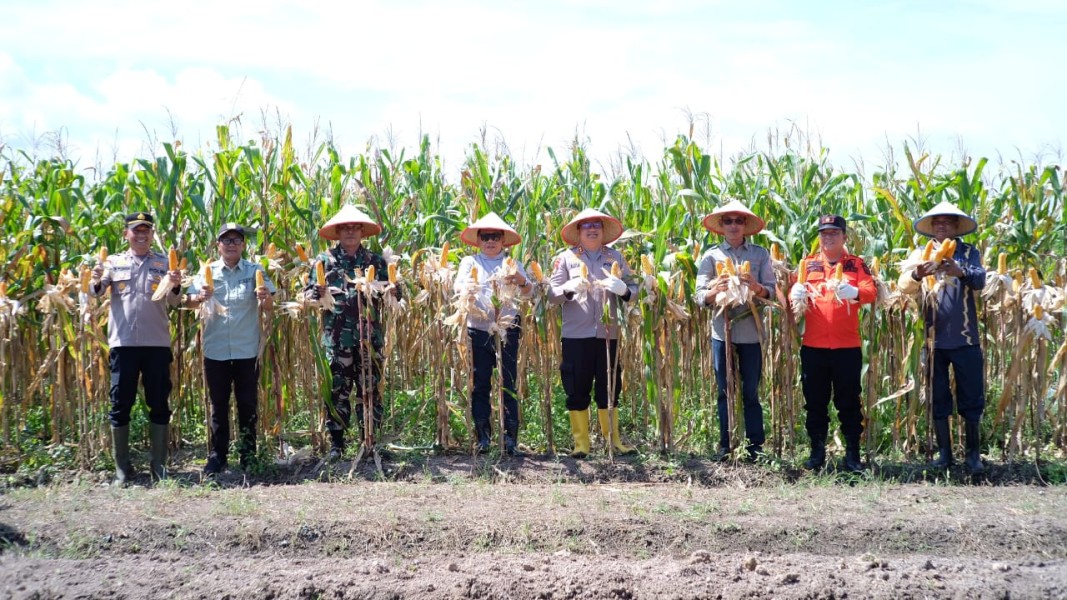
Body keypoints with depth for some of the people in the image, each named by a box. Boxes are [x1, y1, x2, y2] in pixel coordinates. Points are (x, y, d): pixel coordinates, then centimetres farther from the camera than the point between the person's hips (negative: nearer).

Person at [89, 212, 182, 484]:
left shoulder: (163, 263, 7)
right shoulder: (114, 262, 7)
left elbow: (173, 301, -1)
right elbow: (95, 293, -3)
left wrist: (175, 286, -23)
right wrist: (95, 282, -25)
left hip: (157, 343, 0)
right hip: (123, 343, 0)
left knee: (159, 403, 5)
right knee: (121, 404, 2)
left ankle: (159, 464, 14)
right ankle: (122, 466, 10)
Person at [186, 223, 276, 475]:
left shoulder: (255, 271, 0)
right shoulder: (208, 272, 2)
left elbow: (268, 307, -5)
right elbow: (188, 302, -5)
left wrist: (266, 297, -28)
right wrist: (201, 297, -27)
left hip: (247, 350, -1)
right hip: (215, 350, 1)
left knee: (248, 405, 6)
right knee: (219, 405, 8)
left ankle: (248, 457, 15)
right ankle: (217, 457, 15)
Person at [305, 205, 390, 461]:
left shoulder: (375, 261, 11)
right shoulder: (325, 260, 7)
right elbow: (308, 294, 6)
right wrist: (318, 293, -16)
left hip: (369, 337, 1)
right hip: (336, 338, -1)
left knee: (370, 389, 4)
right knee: (337, 391, 1)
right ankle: (336, 442, 8)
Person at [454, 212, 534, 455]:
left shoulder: (512, 265, 10)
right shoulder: (470, 262, 11)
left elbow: (528, 292, -4)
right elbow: (458, 286, -5)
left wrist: (521, 282, -28)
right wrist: (467, 288, -30)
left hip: (507, 331, 0)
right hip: (479, 332, 0)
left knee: (509, 384, -2)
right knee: (480, 385, 3)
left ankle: (511, 438, -1)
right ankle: (483, 437, 8)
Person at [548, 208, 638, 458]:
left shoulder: (615, 257, 10)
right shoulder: (567, 257, 4)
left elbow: (633, 289, 6)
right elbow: (552, 294, -1)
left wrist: (623, 289, -17)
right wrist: (569, 289, -21)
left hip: (608, 333, 2)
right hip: (577, 334, -2)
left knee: (609, 389, 9)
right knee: (577, 390, 2)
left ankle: (613, 440, 18)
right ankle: (581, 444, 10)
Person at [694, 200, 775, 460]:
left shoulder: (760, 254, 6)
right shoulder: (711, 256, 5)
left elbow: (772, 290, 0)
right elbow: (700, 296, 0)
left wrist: (756, 287, -20)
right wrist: (715, 291, -21)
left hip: (751, 332, -1)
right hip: (722, 330, 1)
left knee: (751, 393, 2)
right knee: (725, 392, 6)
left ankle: (755, 446, 9)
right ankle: (725, 444, 14)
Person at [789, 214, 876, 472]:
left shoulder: (856, 264, 6)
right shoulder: (808, 263, 10)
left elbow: (871, 292, -7)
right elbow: (793, 291, 1)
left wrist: (853, 292, -29)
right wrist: (796, 294, -23)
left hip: (847, 346, -2)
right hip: (813, 346, 2)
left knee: (849, 401, 2)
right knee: (815, 401, 7)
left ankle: (852, 454, 8)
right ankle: (817, 451, 17)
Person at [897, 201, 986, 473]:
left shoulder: (970, 253, 4)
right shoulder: (921, 254, 4)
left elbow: (980, 280, -15)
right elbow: (904, 285, -11)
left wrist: (960, 272, -38)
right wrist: (917, 273, -35)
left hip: (965, 338, -1)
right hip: (933, 339, 1)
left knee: (971, 397, 4)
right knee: (937, 398, 7)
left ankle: (973, 453, 15)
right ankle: (944, 452, 16)